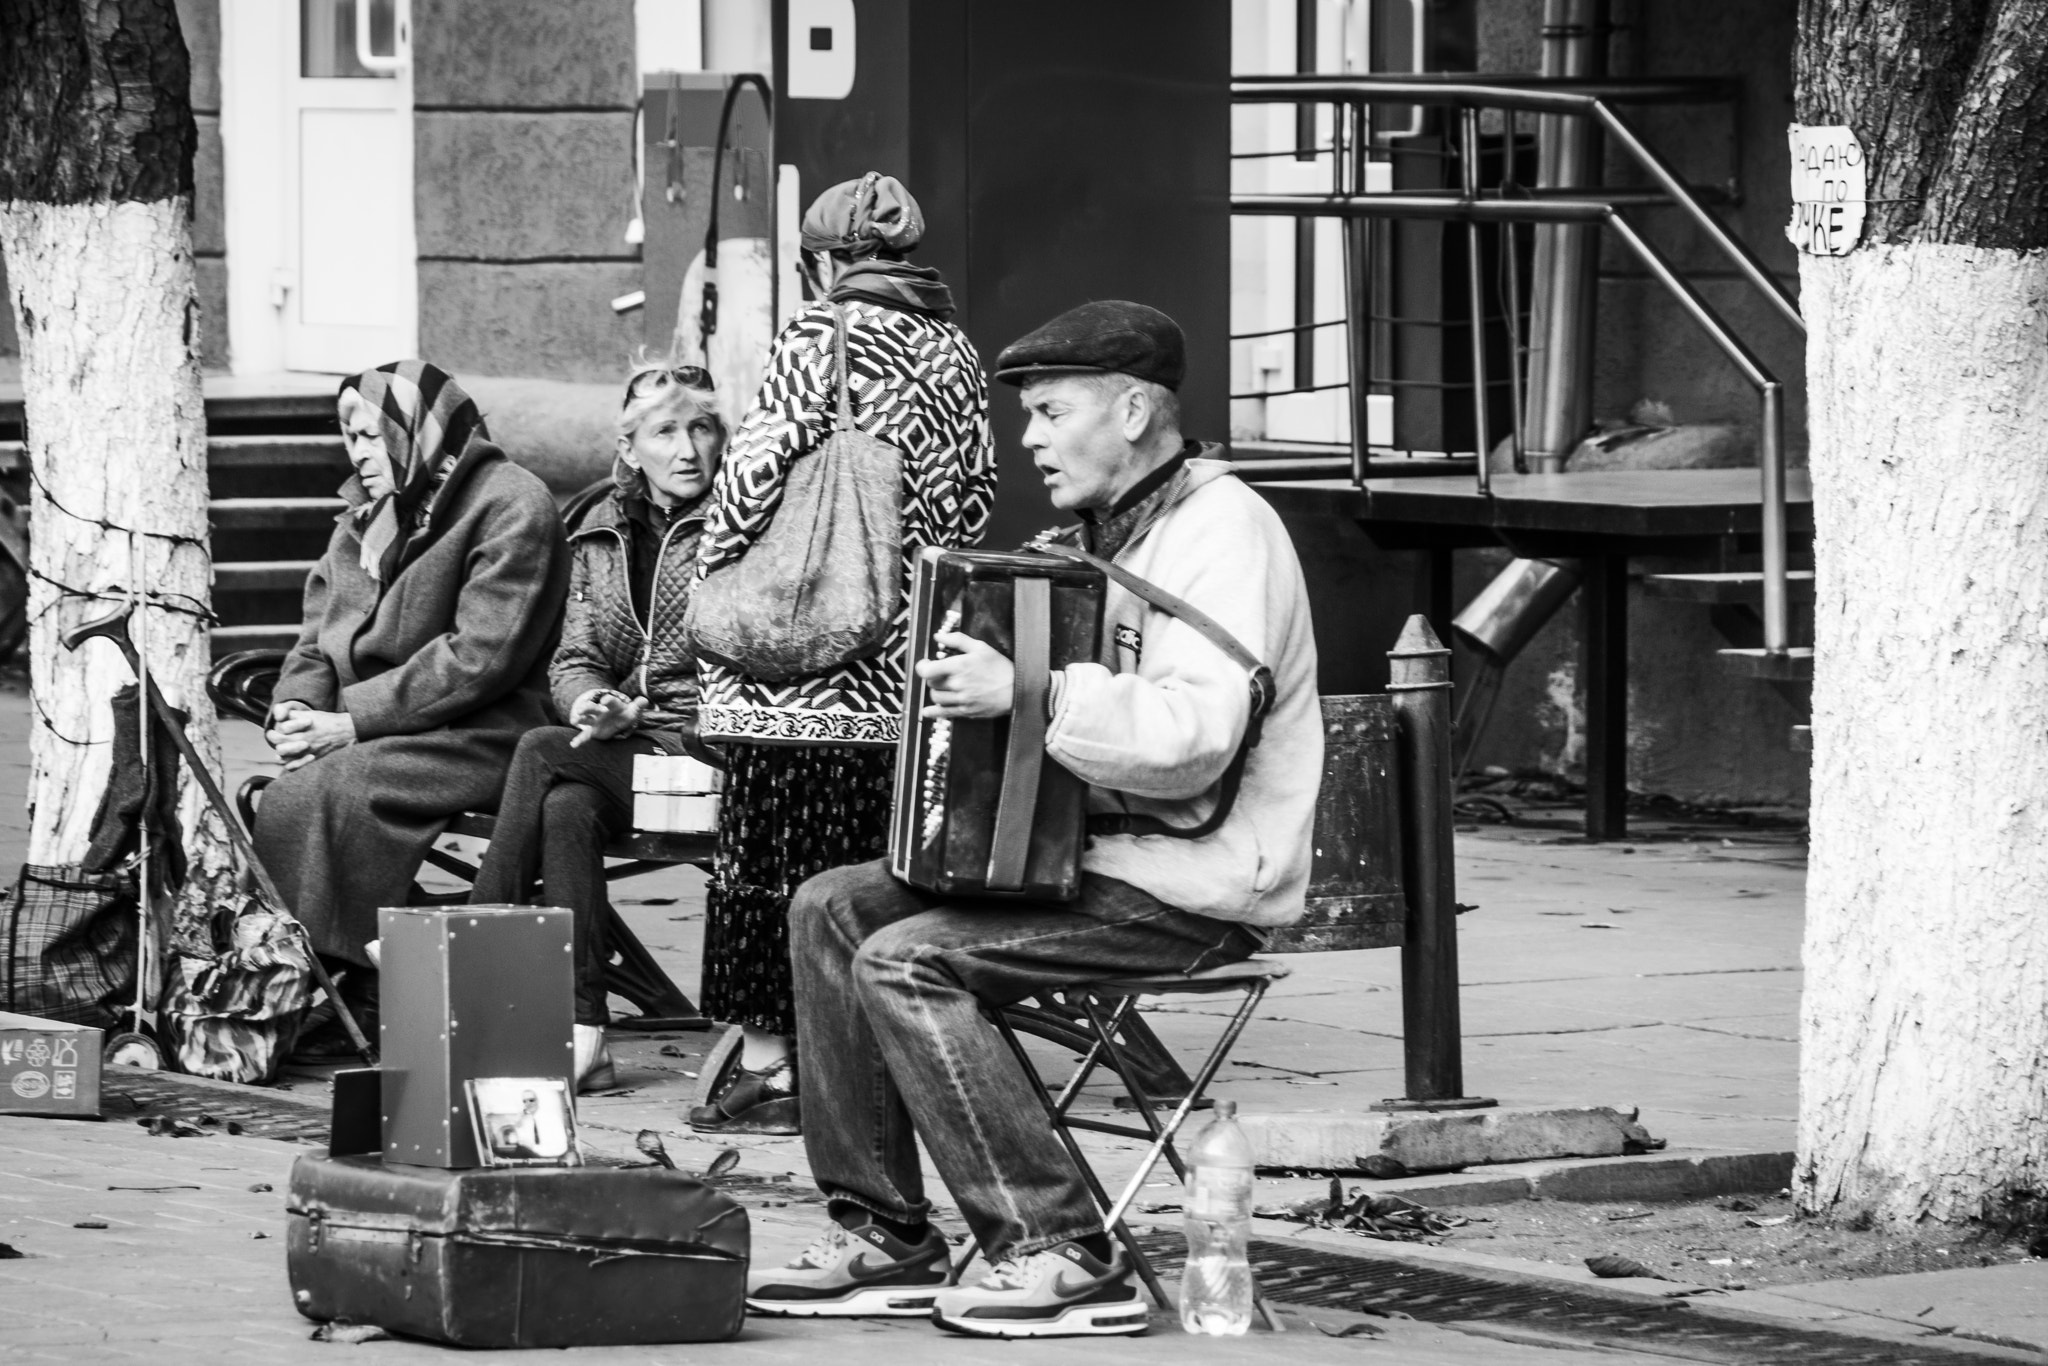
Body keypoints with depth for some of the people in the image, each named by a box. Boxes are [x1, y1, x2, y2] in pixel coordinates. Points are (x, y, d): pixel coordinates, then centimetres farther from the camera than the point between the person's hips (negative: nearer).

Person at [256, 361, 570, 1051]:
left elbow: (481, 657, -16)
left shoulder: (512, 508, -7)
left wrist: (352, 722, -18)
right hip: (367, 734, 8)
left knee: (311, 796, -29)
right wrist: (297, 708, -3)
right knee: (276, 797, -21)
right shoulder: (366, 514, 21)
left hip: (475, 736, -8)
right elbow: (319, 635, 21)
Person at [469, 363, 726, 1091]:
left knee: (541, 755, -24)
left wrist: (634, 711, -18)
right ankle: (582, 1035, -31)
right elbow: (573, 657, 14)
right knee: (565, 809, -28)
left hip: (709, 746, -5)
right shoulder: (603, 528, 16)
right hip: (623, 747, 5)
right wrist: (594, 702, -9)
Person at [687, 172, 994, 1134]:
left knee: (772, 854, -2)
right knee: (878, 864, 8)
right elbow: (975, 491, 13)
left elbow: (757, 474, -11)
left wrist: (712, 578, 1)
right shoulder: (954, 352, 11)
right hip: (907, 654, 6)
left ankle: (770, 1062, -3)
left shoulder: (823, 337, -7)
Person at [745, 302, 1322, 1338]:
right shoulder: (1113, 526, 17)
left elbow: (1193, 734, -29)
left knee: (906, 963, -23)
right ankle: (882, 1239, 1)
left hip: (1196, 893, -10)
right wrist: (968, 688, 14)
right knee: (832, 909, 2)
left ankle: (1064, 1259, -19)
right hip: (1091, 854, 10)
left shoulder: (1221, 530, -15)